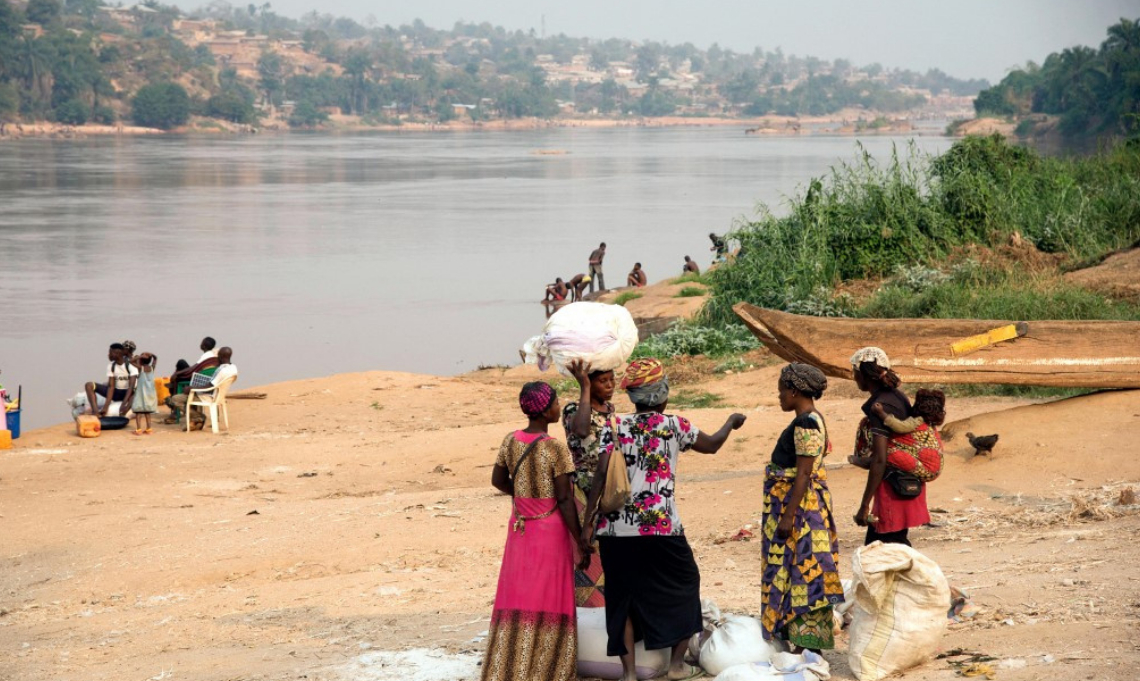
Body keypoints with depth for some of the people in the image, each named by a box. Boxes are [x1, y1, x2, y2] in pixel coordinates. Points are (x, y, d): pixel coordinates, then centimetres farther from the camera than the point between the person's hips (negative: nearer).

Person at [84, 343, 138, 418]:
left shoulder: (131, 365, -16)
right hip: (116, 392, 5)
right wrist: (106, 406, -21)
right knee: (89, 386, -13)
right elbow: (111, 386, -8)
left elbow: (131, 386, -25)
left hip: (128, 393, -5)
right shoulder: (111, 366, -2)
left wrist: (123, 404, -36)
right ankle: (95, 412, -33)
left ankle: (122, 415, -49)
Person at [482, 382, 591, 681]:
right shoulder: (556, 449, -17)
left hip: (520, 530, 5)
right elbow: (564, 500, -15)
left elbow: (498, 480, 11)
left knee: (516, 600, 11)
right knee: (548, 603, 3)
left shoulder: (510, 441, -1)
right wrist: (580, 541, -8)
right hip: (551, 532, -5)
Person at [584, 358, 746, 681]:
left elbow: (601, 474, -5)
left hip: (615, 528, 2)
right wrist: (731, 422, 37)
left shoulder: (618, 427, 4)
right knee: (682, 585, 18)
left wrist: (588, 521, -4)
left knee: (622, 596, 10)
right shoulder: (674, 426, 2)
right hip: (659, 527, -2)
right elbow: (712, 444, 18)